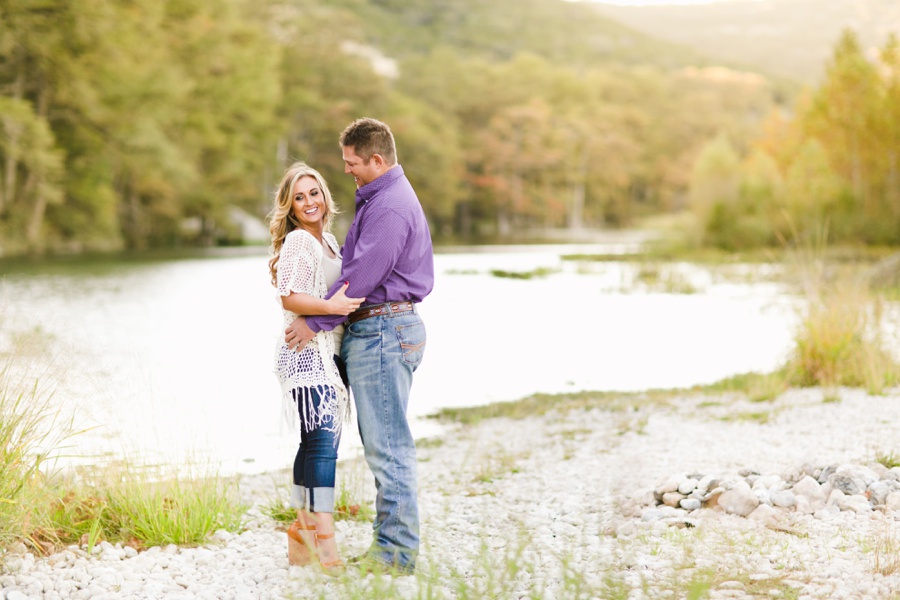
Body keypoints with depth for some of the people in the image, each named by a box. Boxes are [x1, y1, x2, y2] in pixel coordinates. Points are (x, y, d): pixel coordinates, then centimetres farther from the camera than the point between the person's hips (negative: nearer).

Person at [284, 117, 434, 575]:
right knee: (382, 443, 13)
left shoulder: (390, 207, -16)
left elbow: (361, 277, -20)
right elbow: (356, 266, 24)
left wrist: (315, 322, -14)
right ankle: (390, 539, 18)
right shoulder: (380, 198, 19)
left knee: (387, 444, -7)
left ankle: (396, 553, -3)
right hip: (373, 328, 11)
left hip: (382, 331, -11)